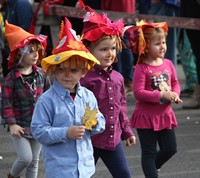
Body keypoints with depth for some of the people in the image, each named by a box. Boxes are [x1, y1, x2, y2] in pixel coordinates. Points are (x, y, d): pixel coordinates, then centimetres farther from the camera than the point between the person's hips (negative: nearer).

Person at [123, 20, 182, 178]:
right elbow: (138, 92, -23)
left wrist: (175, 94, -8)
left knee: (170, 149, 13)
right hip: (146, 117, -6)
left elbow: (175, 83, 13)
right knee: (149, 152, 4)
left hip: (165, 114, 6)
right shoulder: (142, 68, -18)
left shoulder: (168, 64, 0)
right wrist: (161, 95, -27)